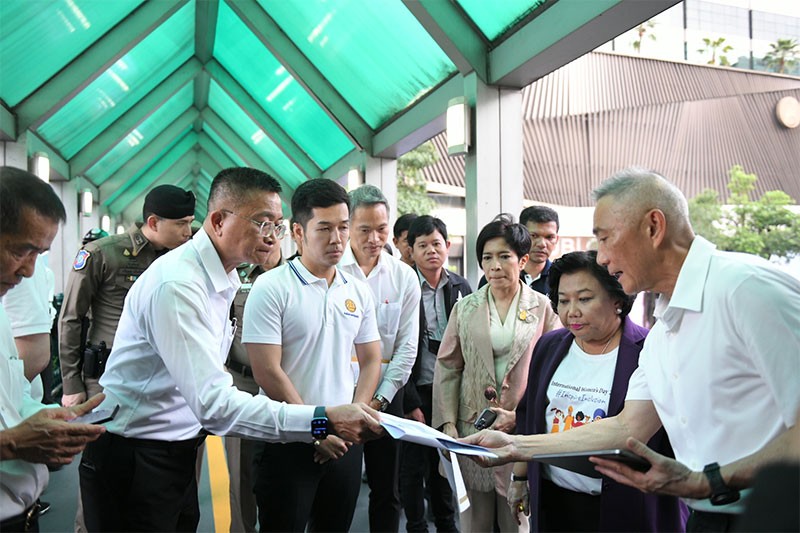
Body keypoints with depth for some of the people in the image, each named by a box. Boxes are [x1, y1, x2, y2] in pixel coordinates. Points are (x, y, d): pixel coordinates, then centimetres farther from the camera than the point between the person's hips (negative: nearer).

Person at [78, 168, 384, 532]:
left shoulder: (223, 279, 5)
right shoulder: (176, 284, -25)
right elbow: (214, 403, -33)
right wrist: (324, 420, -36)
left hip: (179, 451, 8)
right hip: (134, 459, -8)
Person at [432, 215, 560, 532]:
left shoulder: (542, 308, 0)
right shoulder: (465, 307, 5)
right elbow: (447, 368, 5)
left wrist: (519, 416, -12)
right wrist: (448, 424, -3)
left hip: (523, 431, -1)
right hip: (471, 429, 2)